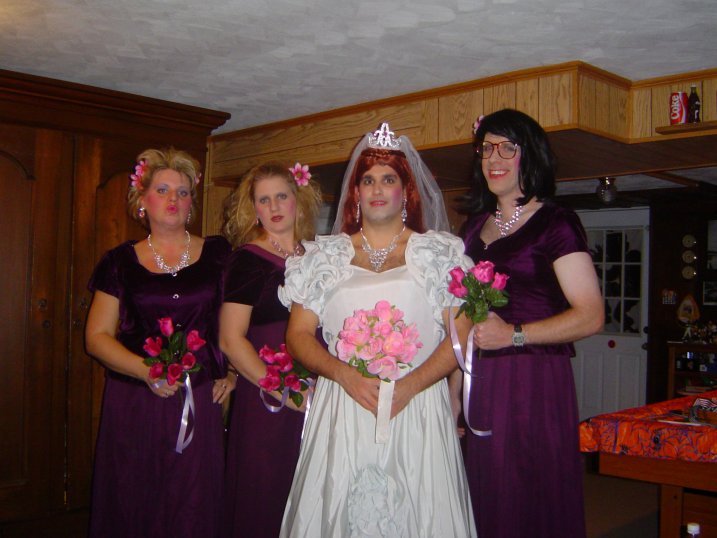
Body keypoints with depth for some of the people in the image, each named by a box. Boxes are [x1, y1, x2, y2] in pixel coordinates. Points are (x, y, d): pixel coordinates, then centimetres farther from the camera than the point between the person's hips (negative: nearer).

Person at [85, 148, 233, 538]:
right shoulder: (121, 263, 6)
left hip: (201, 403, 0)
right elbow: (97, 337, 3)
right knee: (132, 507, 5)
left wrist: (232, 372, -1)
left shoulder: (217, 255, 6)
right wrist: (147, 371, -12)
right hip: (133, 405, 0)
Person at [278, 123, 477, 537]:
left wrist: (408, 386, -14)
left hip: (418, 409, -1)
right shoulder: (325, 255, 11)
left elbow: (461, 334, -1)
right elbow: (298, 336, 6)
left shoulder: (439, 252, 7)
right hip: (341, 412, 1)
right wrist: (345, 374, -11)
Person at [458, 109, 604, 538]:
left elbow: (591, 316, -11)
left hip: (534, 380, -6)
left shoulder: (556, 223, -4)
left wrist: (513, 334, -17)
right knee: (487, 501, 11)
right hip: (481, 382, 6)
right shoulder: (476, 225, 16)